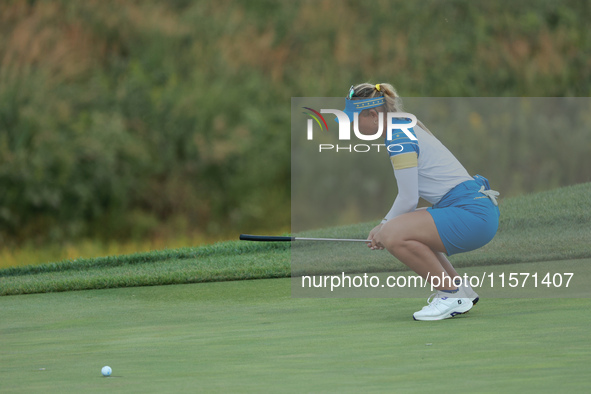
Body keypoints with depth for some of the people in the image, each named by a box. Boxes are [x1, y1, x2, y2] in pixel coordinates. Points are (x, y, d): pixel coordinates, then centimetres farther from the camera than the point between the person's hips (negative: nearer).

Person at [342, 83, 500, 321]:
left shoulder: (398, 137, -13)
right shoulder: (406, 127, 18)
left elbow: (408, 200, -13)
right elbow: (410, 194, 24)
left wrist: (384, 229, 2)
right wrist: (385, 225, 14)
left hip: (473, 214, -11)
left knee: (395, 236, -23)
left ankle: (452, 294, -9)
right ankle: (462, 290, 21)